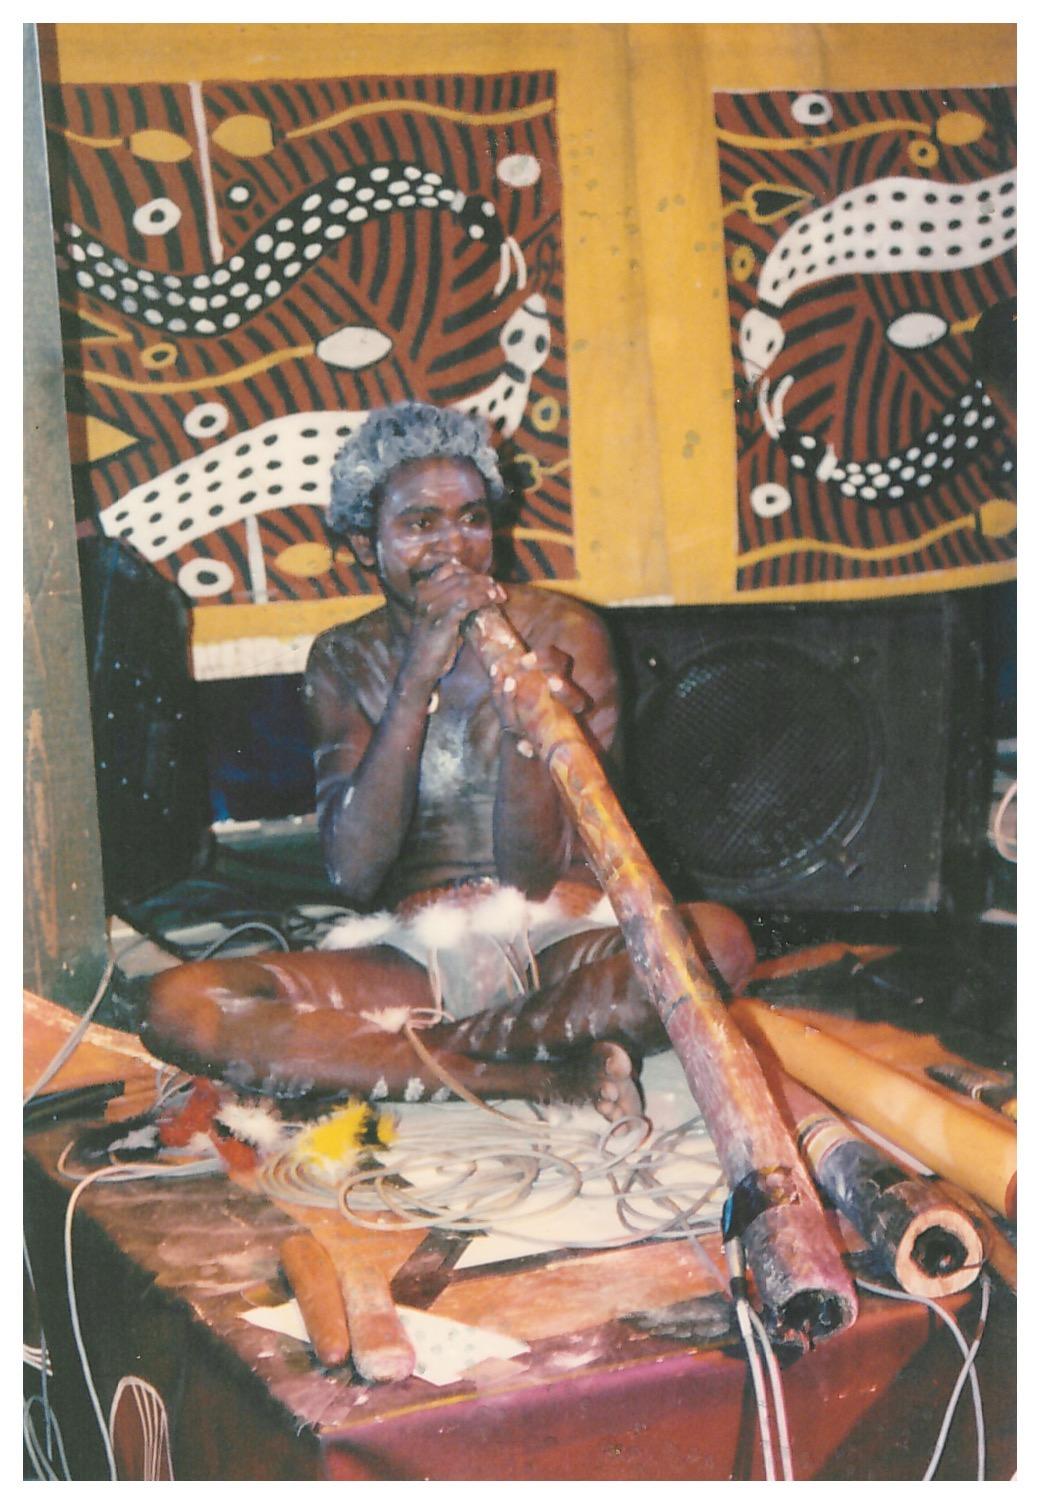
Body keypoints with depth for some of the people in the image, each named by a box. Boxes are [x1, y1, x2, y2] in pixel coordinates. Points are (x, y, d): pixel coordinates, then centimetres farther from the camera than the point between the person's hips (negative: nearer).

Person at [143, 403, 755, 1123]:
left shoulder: (563, 633, -1)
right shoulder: (344, 660, 5)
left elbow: (535, 871, -8)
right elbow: (354, 873, -11)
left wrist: (520, 716, -27)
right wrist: (418, 676, -18)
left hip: (557, 939, -1)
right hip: (412, 952, 2)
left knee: (720, 937, -32)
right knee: (180, 1006, -23)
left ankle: (386, 1050, -22)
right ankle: (546, 1078, -25)